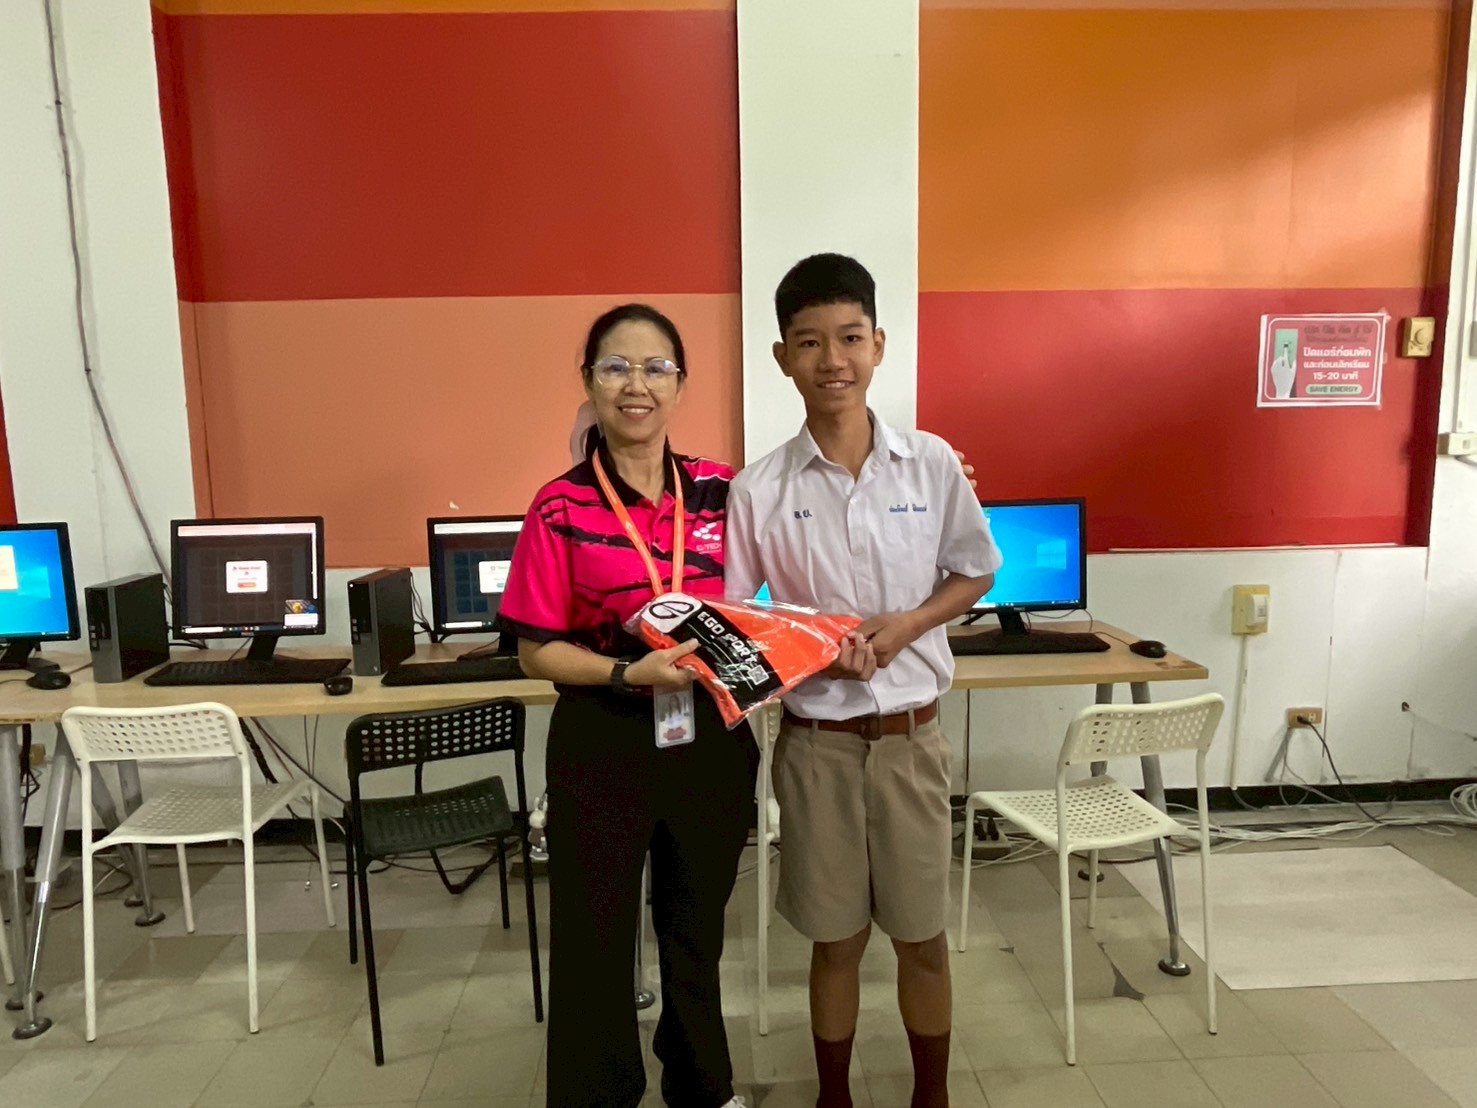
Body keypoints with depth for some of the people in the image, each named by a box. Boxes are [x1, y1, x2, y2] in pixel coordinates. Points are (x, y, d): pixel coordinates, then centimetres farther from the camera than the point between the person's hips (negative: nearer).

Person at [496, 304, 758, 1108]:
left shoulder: (721, 490, 0)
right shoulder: (561, 507, -10)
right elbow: (537, 651, -9)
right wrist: (628, 672, -23)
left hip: (711, 736, 4)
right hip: (604, 745, -3)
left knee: (698, 928, 22)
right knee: (594, 940, 11)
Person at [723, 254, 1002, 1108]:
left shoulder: (932, 464, -4)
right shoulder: (759, 488, -7)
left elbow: (975, 574, 7)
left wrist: (909, 624, -11)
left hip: (912, 734, 1)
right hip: (816, 740, 0)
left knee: (923, 934, 16)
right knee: (836, 939, 15)